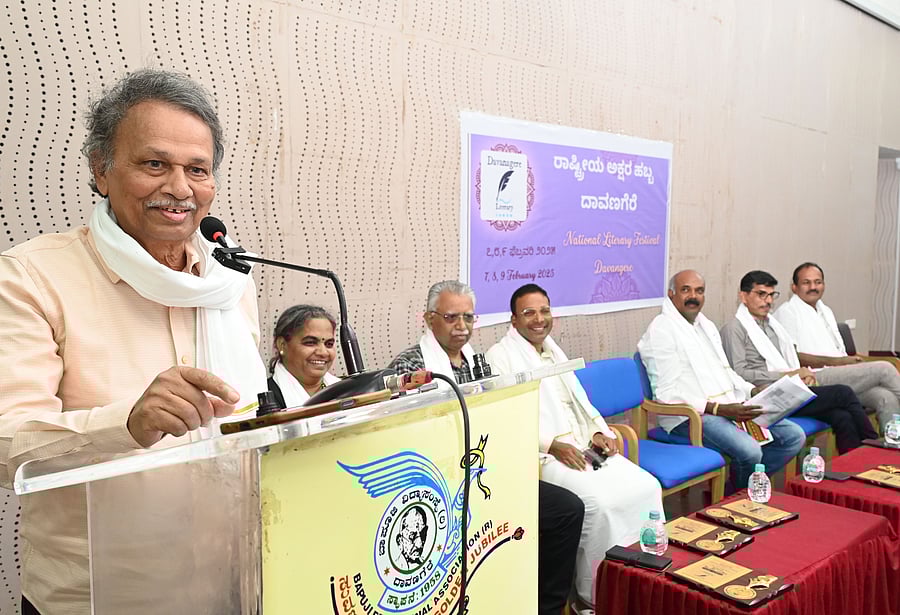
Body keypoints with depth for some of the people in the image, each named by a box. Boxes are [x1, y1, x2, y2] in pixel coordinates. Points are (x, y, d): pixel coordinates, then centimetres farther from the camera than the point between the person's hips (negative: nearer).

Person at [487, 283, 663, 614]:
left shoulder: (554, 351, 22)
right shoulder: (501, 355, -4)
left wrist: (598, 432, 2)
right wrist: (553, 445, -21)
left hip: (583, 447, 8)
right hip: (540, 455, -7)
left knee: (647, 487, -9)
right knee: (598, 503, -27)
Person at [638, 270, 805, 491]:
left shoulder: (705, 324, 18)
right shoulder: (661, 330, -11)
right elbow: (668, 393, -17)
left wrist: (753, 391, 5)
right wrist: (719, 409, -23)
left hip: (731, 405, 9)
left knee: (794, 436, 1)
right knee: (749, 450, -29)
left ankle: (743, 485, 7)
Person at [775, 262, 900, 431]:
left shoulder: (826, 311, 26)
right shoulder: (787, 312, -2)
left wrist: (853, 361, 2)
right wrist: (835, 361, -13)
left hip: (841, 376, 8)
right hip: (815, 379, -8)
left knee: (886, 397, -19)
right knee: (884, 368, -15)